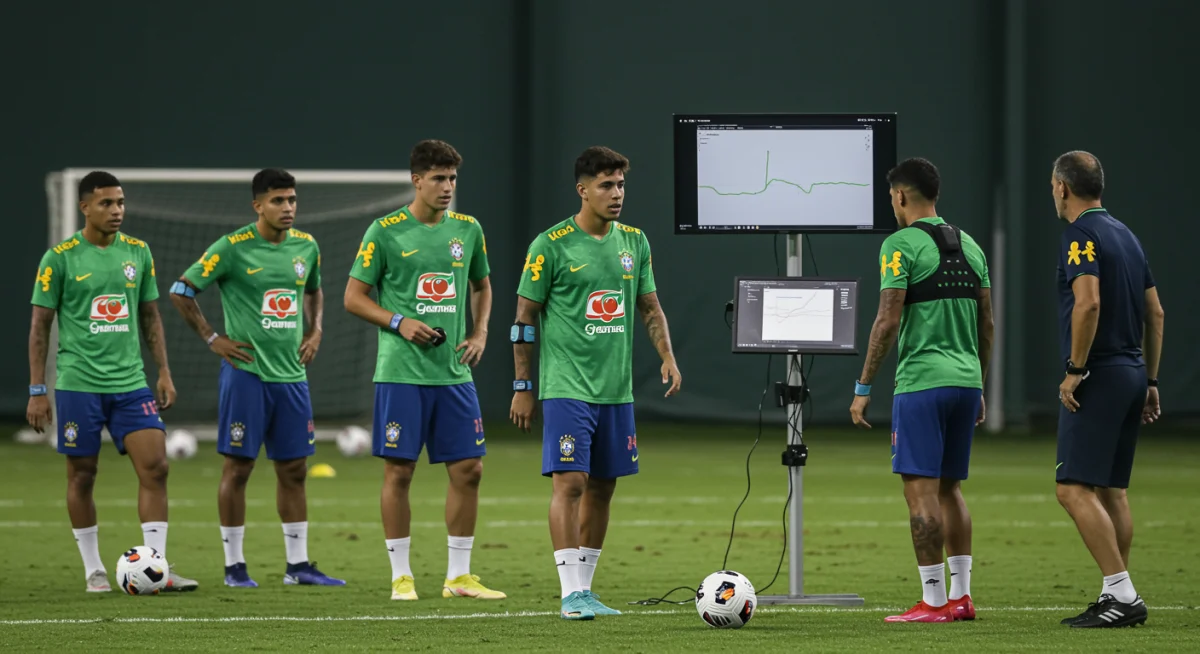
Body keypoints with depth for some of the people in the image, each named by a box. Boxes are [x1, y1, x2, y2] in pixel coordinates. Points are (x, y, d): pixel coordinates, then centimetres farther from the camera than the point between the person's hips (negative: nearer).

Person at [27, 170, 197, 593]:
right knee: (82, 475, 4)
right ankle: (93, 570, 16)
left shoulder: (138, 252, 7)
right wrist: (37, 391, -5)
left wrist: (164, 372, 9)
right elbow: (40, 325, -2)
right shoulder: (59, 258, -5)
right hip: (78, 384, -3)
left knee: (155, 467, -7)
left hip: (130, 382, 3)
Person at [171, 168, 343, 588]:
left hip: (291, 374, 5)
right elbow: (181, 291, -5)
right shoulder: (232, 248, -9)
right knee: (238, 466, -2)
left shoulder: (306, 247, 8)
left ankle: (298, 565, 13)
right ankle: (234, 566, 5)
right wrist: (212, 339, -7)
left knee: (293, 469, 7)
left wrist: (315, 331, 13)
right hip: (246, 372, -5)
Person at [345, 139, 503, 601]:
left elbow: (482, 286, 24)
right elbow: (353, 297, -1)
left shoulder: (468, 230, 9)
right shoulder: (385, 232, -4)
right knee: (399, 471, -1)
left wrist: (480, 333, 8)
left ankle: (459, 575, 10)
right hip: (401, 372, -4)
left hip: (454, 372, 4)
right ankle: (401, 575, 7)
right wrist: (399, 322, -14)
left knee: (468, 469, 2)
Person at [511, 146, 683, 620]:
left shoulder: (634, 241, 9)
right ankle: (571, 594, -13)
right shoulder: (551, 246, -7)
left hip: (616, 390, 6)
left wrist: (667, 357, 2)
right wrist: (523, 387, -3)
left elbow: (650, 307, 18)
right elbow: (525, 317, -2)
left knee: (602, 488, 9)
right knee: (570, 482, -13)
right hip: (567, 388, -6)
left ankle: (585, 587, 17)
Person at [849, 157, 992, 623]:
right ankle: (961, 596, 14)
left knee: (920, 488, -5)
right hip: (966, 380, 7)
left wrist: (864, 387, -9)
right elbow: (987, 323, 16)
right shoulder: (969, 245, 14)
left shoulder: (901, 244, -8)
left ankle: (934, 601, -8)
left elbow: (888, 320, -13)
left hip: (922, 381, -7)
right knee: (950, 487, 15)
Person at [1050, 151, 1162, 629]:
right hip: (1132, 371, 9)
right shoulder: (1125, 235, 16)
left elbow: (1088, 303, -24)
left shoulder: (1081, 235, -11)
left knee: (1074, 489, -10)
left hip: (1098, 377, -9)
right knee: (1110, 490, 12)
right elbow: (1155, 312, 17)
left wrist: (1075, 369, -18)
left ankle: (1122, 594, -17)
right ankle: (1118, 599, 12)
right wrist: (1150, 382, 20)